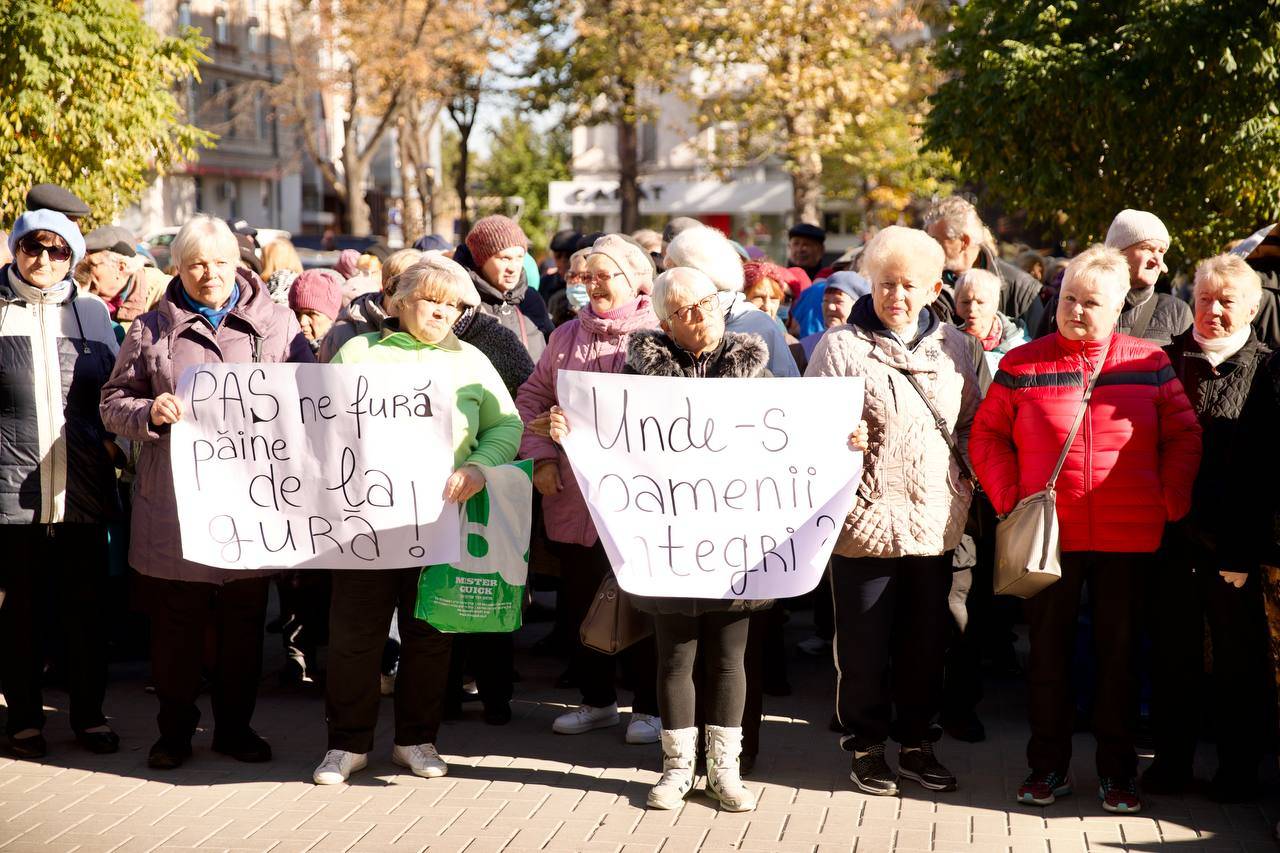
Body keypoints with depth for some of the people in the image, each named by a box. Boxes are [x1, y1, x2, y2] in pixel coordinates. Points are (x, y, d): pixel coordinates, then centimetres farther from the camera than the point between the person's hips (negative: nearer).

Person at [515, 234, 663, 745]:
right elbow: (532, 398, 12)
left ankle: (649, 706, 16)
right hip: (573, 494, 5)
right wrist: (541, 457, -2)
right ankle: (597, 699, 27)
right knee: (580, 600, 12)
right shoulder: (567, 336, 11)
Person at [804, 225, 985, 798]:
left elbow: (973, 424, 16)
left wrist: (965, 475, 4)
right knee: (864, 643, 5)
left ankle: (917, 744, 26)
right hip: (867, 518, -3)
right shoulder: (840, 346, -4)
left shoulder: (955, 347, 7)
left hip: (935, 520, 4)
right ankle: (866, 746, 20)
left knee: (926, 640, 12)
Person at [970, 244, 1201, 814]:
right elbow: (987, 435, 5)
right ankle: (1047, 766, 20)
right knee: (1048, 649, 8)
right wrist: (1008, 497, -5)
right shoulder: (1023, 364, 0)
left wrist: (1172, 501, -2)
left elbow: (1183, 436, 7)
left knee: (1119, 651, 9)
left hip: (1127, 535, 0)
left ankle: (1116, 771, 20)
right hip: (1046, 534, 0)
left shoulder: (1149, 363, 1)